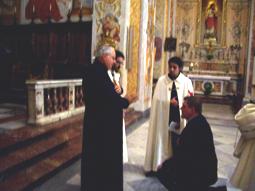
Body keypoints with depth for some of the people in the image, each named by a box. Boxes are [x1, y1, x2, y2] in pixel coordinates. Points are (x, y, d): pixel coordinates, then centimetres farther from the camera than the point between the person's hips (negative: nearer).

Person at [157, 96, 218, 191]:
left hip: (201, 174, -10)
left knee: (162, 172, -4)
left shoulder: (193, 126, -26)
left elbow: (182, 154, -22)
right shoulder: (200, 120, 4)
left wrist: (164, 165, -9)